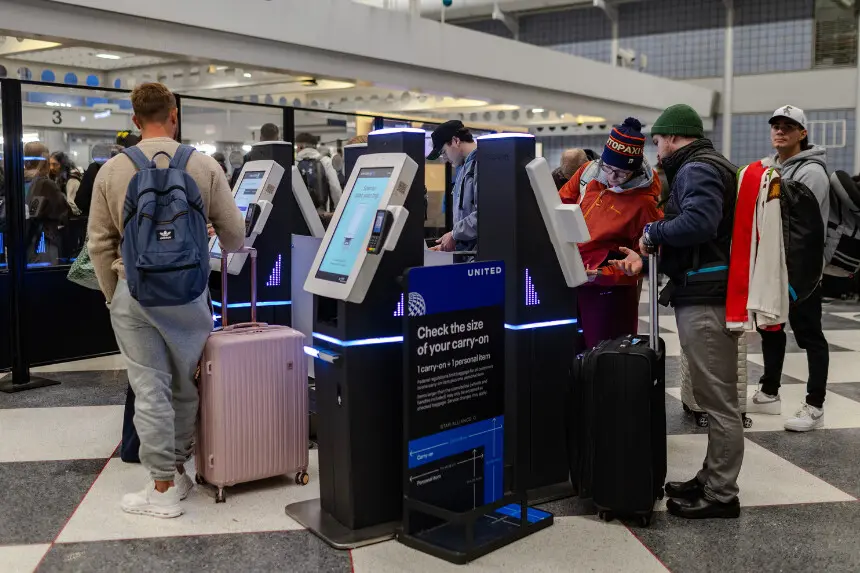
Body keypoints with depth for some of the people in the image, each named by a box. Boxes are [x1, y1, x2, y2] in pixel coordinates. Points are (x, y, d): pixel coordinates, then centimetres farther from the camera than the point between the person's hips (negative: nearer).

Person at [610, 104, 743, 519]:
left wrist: (652, 233, -12)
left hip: (705, 297, -11)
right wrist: (646, 256, 14)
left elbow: (699, 221, -27)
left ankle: (721, 495, 3)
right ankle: (712, 479, 24)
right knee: (715, 395, 15)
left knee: (718, 398, -4)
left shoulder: (698, 169, -9)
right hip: (701, 292, 11)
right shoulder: (697, 168, 23)